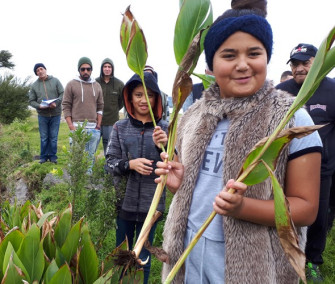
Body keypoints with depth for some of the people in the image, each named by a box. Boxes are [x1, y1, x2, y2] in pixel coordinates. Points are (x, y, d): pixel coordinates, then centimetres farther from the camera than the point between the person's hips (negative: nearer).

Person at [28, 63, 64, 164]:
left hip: (55, 114, -1)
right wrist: (39, 106, -15)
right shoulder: (34, 85, 6)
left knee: (53, 137, 4)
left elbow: (62, 94, -2)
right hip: (42, 115, 1)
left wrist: (56, 103, -19)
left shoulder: (55, 81, 2)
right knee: (44, 137, 7)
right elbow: (31, 101, 6)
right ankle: (43, 156, 18)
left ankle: (53, 156, 16)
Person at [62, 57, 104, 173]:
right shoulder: (71, 84, 3)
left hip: (94, 129, 4)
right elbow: (66, 106, 0)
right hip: (77, 127, -3)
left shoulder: (97, 86, 14)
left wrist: (98, 124, 5)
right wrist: (71, 126, -8)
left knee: (91, 156, 8)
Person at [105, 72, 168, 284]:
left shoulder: (165, 129, -3)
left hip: (151, 203, -1)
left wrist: (163, 146, -24)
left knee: (143, 258, 15)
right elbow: (110, 162, -1)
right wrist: (130, 164, -20)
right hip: (125, 201, 1)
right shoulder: (120, 127, 0)